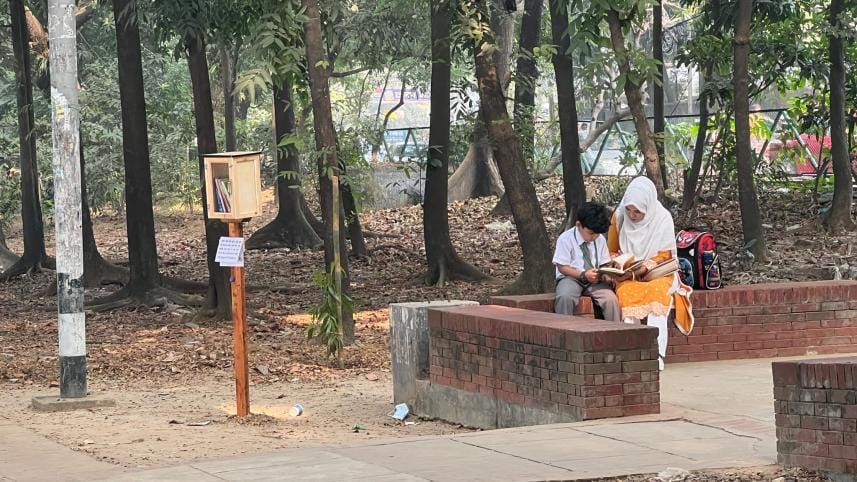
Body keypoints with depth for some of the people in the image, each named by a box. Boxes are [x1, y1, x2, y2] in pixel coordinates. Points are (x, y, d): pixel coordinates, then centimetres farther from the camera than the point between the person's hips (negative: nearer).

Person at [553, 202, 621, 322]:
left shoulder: (600, 239, 9)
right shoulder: (565, 239, -7)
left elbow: (604, 263, 14)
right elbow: (562, 267, -8)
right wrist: (583, 275, -21)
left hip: (595, 280, 4)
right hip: (571, 277, -3)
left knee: (611, 299, -25)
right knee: (565, 297, -37)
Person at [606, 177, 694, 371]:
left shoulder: (662, 218, -6)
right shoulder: (619, 217, 1)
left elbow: (663, 255, -5)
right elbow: (612, 251, 11)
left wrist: (642, 269, -22)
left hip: (657, 273, -1)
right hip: (628, 277, 1)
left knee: (657, 292, -36)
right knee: (627, 294, -34)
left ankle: (657, 354, -45)